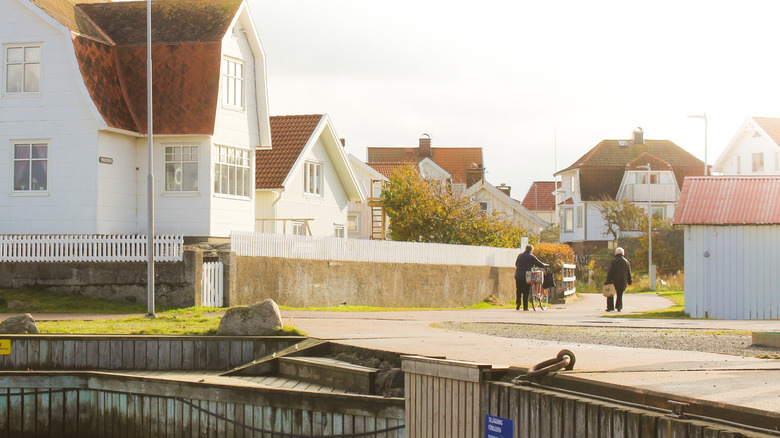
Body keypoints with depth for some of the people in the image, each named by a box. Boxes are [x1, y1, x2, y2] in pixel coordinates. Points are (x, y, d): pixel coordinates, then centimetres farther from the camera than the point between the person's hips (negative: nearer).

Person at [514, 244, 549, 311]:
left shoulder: (520, 255, 11)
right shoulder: (531, 256, -3)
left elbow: (516, 264, 24)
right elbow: (540, 264, -3)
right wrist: (546, 265, 16)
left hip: (518, 276, 4)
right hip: (526, 277, -4)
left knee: (519, 291, 14)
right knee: (526, 292, 1)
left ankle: (518, 305, 5)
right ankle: (525, 307, 0)